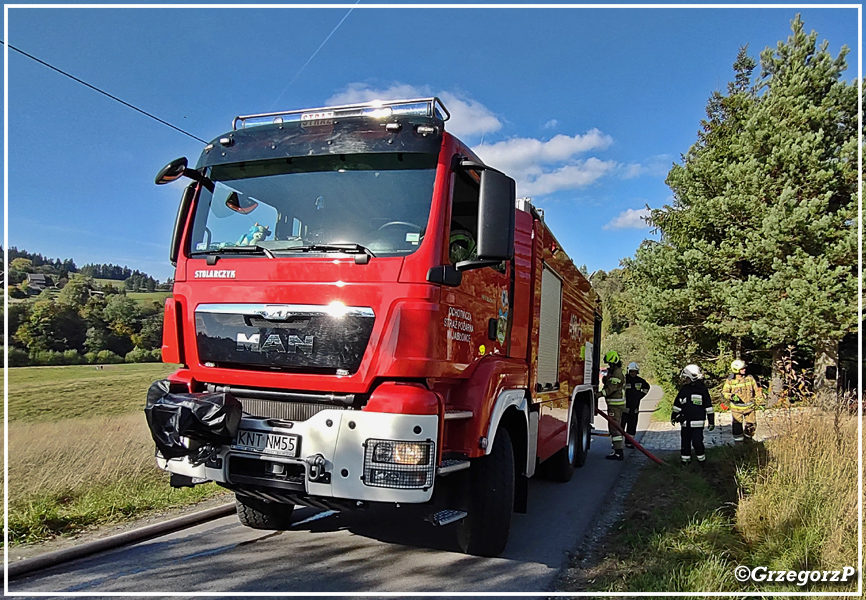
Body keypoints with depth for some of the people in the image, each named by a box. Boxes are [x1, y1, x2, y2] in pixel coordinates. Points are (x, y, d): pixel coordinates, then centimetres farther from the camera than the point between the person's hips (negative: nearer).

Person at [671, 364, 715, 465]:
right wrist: (673, 416, 18)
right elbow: (677, 404, 17)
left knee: (697, 442, -6)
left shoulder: (702, 388, -6)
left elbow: (708, 406, -2)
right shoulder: (684, 389, 7)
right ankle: (685, 459, 24)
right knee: (685, 442, 9)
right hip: (685, 422, 5)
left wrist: (711, 421, -1)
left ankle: (701, 459, 16)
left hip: (697, 422, -5)